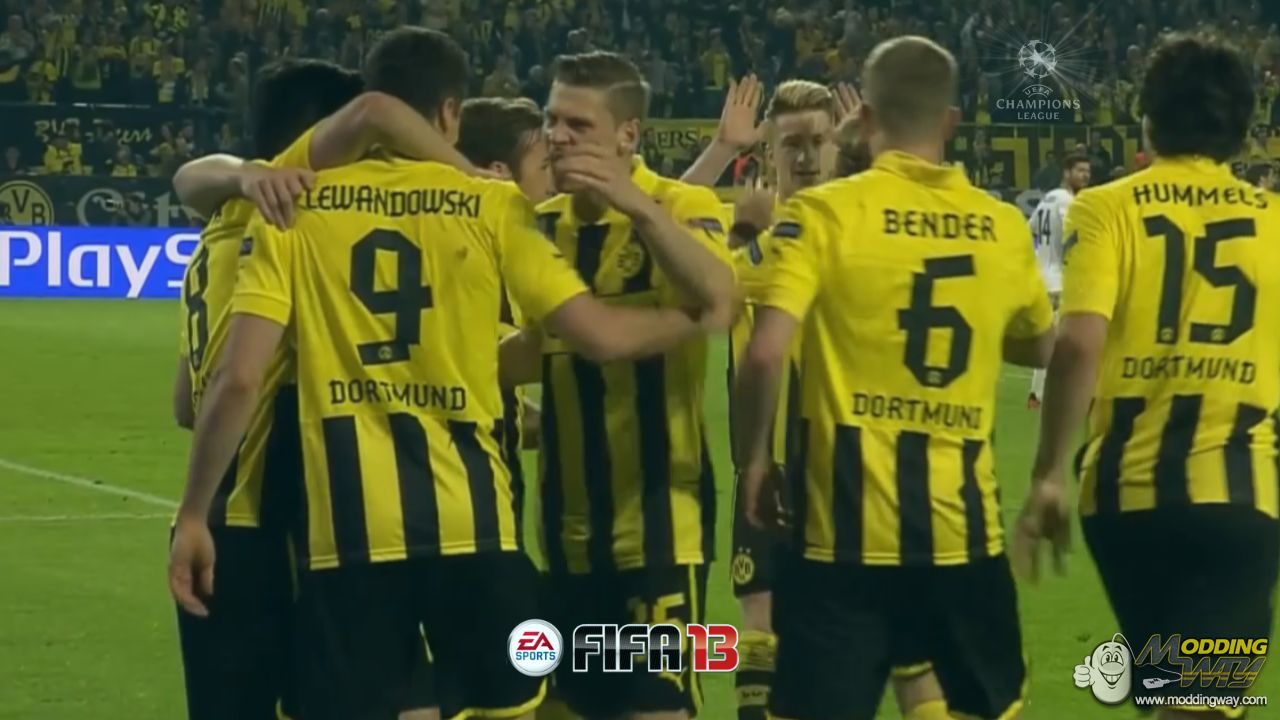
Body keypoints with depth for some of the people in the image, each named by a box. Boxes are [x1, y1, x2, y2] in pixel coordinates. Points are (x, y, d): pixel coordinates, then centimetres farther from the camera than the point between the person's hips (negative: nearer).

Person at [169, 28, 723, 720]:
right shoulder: (490, 208, 3)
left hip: (348, 525, 0)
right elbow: (601, 336, 2)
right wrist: (694, 318, 21)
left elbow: (239, 379, -3)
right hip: (469, 518, 0)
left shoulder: (294, 209, 3)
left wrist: (192, 516, 3)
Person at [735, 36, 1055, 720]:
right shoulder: (1003, 226, 4)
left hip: (846, 526, -3)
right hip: (962, 527, 3)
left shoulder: (823, 213, -7)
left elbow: (764, 354, -16)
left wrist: (753, 462, -2)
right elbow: (1041, 348, 20)